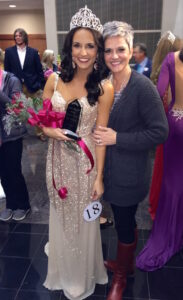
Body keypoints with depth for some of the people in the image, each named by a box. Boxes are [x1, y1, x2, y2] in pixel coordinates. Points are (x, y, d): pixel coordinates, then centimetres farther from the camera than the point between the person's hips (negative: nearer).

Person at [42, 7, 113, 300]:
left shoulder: (104, 88, -11)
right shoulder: (54, 80, -2)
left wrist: (99, 177, -9)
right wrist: (52, 131, -18)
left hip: (85, 161, -3)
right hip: (58, 159, 4)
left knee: (83, 218, 15)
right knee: (60, 215, 20)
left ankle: (83, 275, 45)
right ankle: (63, 270, 50)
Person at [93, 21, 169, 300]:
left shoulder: (143, 86, -18)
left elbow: (159, 132, -18)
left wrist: (117, 138, -20)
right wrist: (101, 135, -5)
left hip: (130, 173, -6)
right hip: (109, 168, 6)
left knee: (124, 224, 12)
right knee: (124, 220, 24)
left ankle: (121, 278, 40)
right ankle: (126, 262, 51)